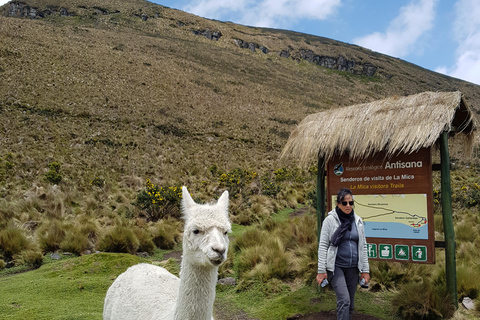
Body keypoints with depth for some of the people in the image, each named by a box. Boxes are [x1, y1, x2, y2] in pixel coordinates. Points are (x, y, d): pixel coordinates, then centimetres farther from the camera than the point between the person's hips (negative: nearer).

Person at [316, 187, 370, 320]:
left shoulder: (358, 221, 7)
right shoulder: (330, 220, -6)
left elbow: (363, 246, 10)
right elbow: (323, 246, -7)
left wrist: (365, 270, 7)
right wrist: (321, 270, -11)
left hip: (353, 268, 5)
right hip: (336, 266, -4)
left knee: (350, 303, 10)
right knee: (344, 300, -16)